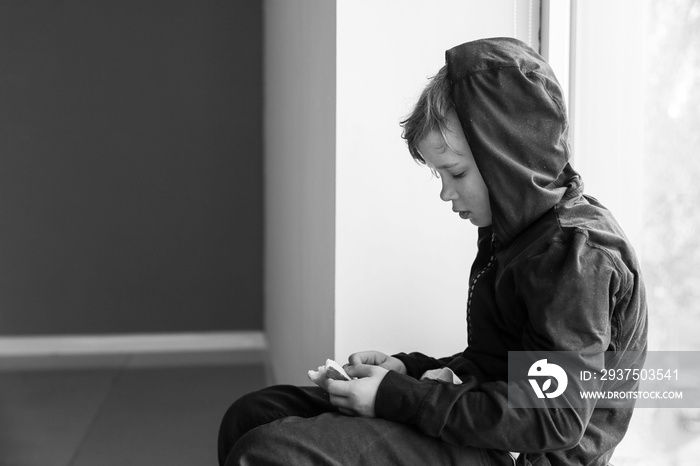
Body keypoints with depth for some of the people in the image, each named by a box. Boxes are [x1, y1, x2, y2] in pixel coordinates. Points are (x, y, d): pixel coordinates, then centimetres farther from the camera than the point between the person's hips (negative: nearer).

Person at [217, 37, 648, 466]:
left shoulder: (579, 251, -18)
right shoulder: (519, 235, 13)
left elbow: (556, 421, -23)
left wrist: (398, 398, -21)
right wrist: (409, 370, 4)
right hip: (483, 430, 10)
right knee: (253, 415, 5)